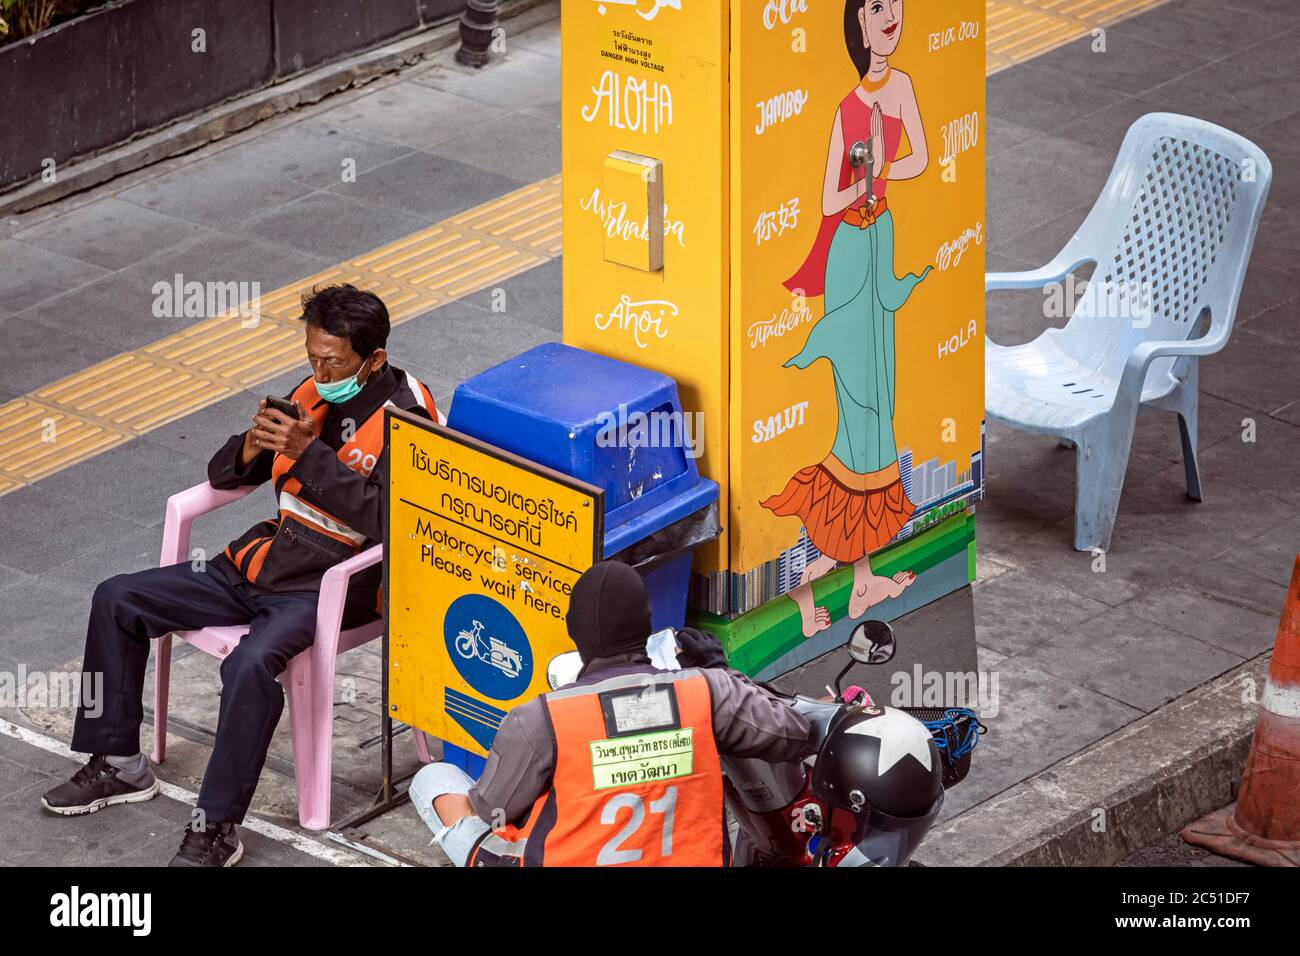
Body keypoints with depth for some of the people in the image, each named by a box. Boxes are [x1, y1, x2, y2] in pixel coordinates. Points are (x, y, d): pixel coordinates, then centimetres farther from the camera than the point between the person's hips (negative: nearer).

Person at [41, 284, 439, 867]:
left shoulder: (404, 416, -12)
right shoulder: (310, 397, 8)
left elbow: (381, 517, -26)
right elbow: (222, 474, 13)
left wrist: (308, 453, -27)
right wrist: (252, 447, -10)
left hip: (328, 586, -8)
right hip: (262, 561, 8)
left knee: (250, 664, -36)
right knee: (117, 600, 3)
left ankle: (215, 831, -26)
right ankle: (117, 766, 12)